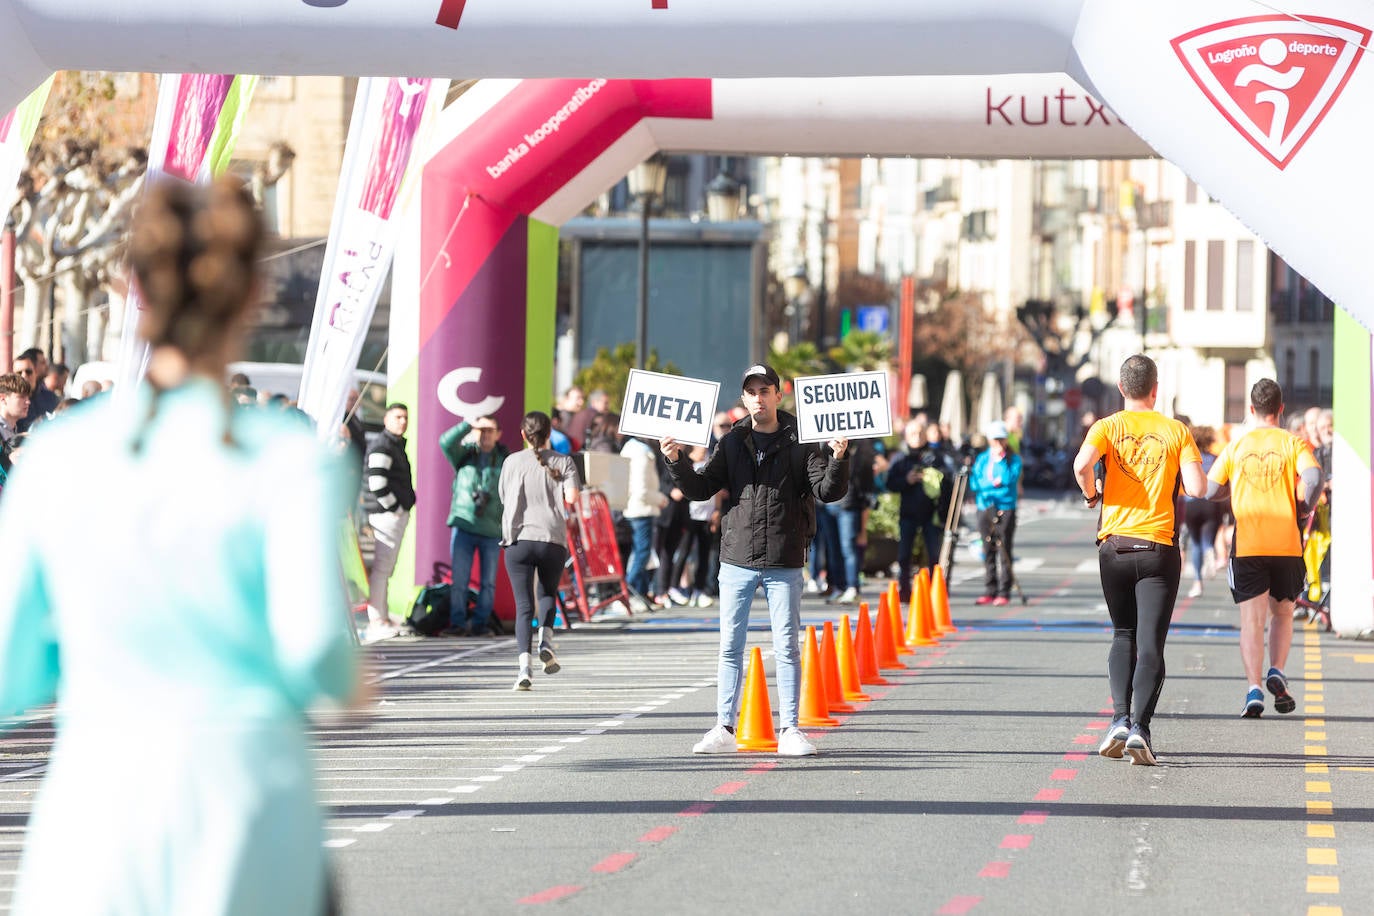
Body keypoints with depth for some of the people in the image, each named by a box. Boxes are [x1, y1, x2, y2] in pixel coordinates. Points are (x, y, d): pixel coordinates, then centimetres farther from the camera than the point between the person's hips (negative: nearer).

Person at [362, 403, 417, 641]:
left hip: (399, 513, 10)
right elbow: (377, 484, -21)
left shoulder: (397, 445, 20)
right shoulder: (381, 447, -12)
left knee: (386, 567, 14)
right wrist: (394, 509, -16)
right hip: (386, 514, -10)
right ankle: (375, 621, -11)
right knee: (381, 567, -10)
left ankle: (383, 617, 19)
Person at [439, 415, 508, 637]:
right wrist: (470, 424, -15)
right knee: (459, 580, -4)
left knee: (488, 582, 3)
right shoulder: (465, 455, 8)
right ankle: (457, 623, 0)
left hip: (492, 530, 0)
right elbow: (446, 442, -9)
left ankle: (480, 623, 11)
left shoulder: (505, 460, 7)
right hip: (464, 525, 0)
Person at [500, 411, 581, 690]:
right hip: (552, 539, 1)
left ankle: (524, 666, -15)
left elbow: (505, 499, 13)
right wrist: (555, 499, 12)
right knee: (548, 594, 25)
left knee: (524, 605, -1)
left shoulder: (512, 462, 5)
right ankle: (546, 642, 1)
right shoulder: (563, 462, 4)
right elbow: (572, 497, -9)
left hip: (518, 539, -1)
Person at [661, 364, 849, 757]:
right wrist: (677, 462, -7)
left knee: (786, 647, 2)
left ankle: (790, 730, 7)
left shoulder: (800, 442, 0)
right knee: (730, 647, 5)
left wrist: (838, 459, -23)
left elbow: (828, 490, -6)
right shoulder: (732, 442, 8)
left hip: (784, 563, -2)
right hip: (737, 560, 2)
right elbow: (701, 488, 9)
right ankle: (725, 729, 11)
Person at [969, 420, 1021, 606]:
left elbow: (1009, 479, -12)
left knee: (1004, 549, -7)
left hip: (1005, 509, -4)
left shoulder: (1014, 459, 3)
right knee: (988, 551, 4)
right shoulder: (982, 458, 13)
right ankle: (989, 592, 9)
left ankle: (1004, 593, -5)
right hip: (985, 507, 4)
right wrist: (992, 483, -10)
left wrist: (1001, 459, -11)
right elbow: (975, 483, 3)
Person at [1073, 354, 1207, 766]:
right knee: (1150, 643, -2)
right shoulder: (1176, 431, 1)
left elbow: (1082, 465, -19)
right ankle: (1139, 726, -16)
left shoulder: (1107, 427, 1)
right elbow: (1197, 488, -9)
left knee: (1123, 636, 16)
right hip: (1160, 547, -1)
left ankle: (1119, 718, 0)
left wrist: (1091, 494, 1)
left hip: (1114, 545, 2)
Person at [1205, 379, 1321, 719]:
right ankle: (1277, 672, -1)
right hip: (1287, 544, 0)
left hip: (1246, 546, 0)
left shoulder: (1236, 446, 6)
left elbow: (1209, 490, 6)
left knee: (1252, 619, -1)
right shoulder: (1293, 443, 2)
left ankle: (1254, 690, -14)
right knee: (1282, 614, 19)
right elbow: (1313, 478, -15)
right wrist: (1306, 507, 3)